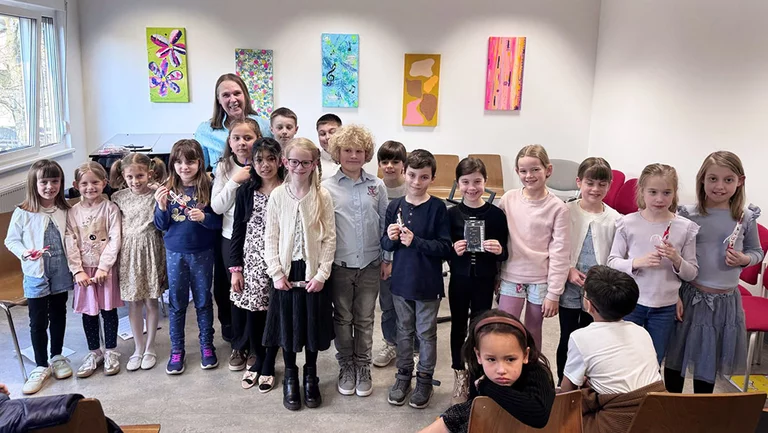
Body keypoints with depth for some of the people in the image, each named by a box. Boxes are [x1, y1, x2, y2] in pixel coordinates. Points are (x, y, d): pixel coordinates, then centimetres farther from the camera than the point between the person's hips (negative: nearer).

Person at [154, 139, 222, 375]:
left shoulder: (207, 188, -9)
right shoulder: (168, 189, -2)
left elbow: (219, 221, -8)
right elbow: (160, 225, 0)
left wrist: (203, 217, -27)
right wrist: (161, 206, -18)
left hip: (202, 253, -2)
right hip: (175, 253, 2)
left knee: (203, 300, 12)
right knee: (176, 303, 12)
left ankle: (207, 345, 28)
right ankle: (176, 350, 25)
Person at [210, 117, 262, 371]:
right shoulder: (224, 167, -1)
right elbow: (217, 207, -7)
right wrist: (235, 181, -16)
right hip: (232, 237, 2)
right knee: (236, 291, 11)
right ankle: (239, 346, 28)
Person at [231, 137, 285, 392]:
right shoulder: (246, 192, 3)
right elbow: (237, 231, 5)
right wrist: (235, 268, 1)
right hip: (251, 261, 2)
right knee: (251, 313, 6)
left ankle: (268, 365, 27)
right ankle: (257, 359, 32)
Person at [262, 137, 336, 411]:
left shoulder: (323, 196, -5)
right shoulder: (277, 195, -2)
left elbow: (329, 238, -4)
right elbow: (270, 238, -1)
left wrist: (321, 274, -10)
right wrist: (277, 273, -7)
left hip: (313, 273, 0)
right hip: (286, 272, 1)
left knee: (312, 325, 9)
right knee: (287, 325, 9)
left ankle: (311, 377, 29)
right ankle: (290, 379, 28)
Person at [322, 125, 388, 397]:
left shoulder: (377, 186, 2)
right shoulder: (327, 188, -4)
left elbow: (385, 224, 7)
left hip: (370, 265, 1)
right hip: (340, 265, -1)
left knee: (365, 320, 12)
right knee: (343, 319, 13)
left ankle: (363, 368, 28)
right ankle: (346, 367, 29)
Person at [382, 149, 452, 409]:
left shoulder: (438, 208, -11)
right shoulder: (395, 206, -2)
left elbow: (445, 247, -15)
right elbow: (385, 245, 4)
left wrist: (415, 241, -23)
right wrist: (391, 238, -17)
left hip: (428, 283, -3)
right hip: (401, 281, 3)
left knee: (426, 333, 12)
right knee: (404, 331, 17)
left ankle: (425, 379, 29)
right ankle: (403, 375, 33)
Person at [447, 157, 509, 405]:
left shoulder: (495, 214, -6)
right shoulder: (452, 214, -4)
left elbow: (505, 252, 1)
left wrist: (500, 250, -21)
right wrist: (453, 249, -19)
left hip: (484, 281, -1)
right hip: (459, 280, 1)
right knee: (458, 327, 12)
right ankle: (460, 379, 29)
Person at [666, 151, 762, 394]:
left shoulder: (746, 217, -4)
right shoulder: (689, 215, -9)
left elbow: (757, 251, 9)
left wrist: (744, 259, -13)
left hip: (725, 300, 1)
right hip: (690, 296, -1)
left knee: (708, 362, 15)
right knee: (676, 357, 12)